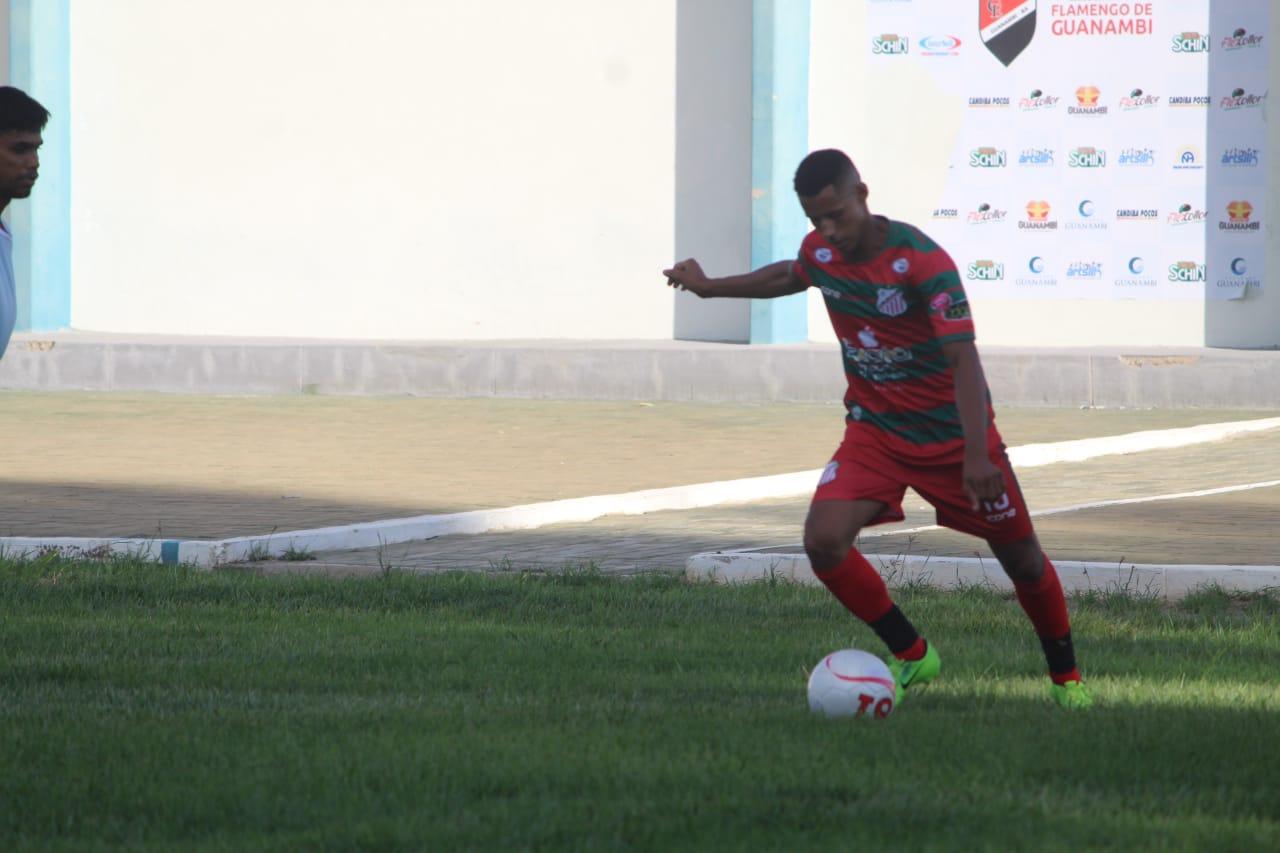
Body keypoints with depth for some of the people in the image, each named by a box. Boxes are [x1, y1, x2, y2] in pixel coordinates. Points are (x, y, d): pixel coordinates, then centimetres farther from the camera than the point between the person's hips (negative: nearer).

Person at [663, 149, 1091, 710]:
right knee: (823, 541, -19)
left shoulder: (922, 261, -25)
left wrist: (976, 455, -38)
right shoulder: (819, 252, -6)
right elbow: (790, 275, 21)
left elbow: (963, 359, -29)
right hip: (874, 430, 4)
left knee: (1022, 560, 4)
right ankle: (911, 656, 1)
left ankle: (1065, 677, 29)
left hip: (951, 431, -4)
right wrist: (710, 287, 24)